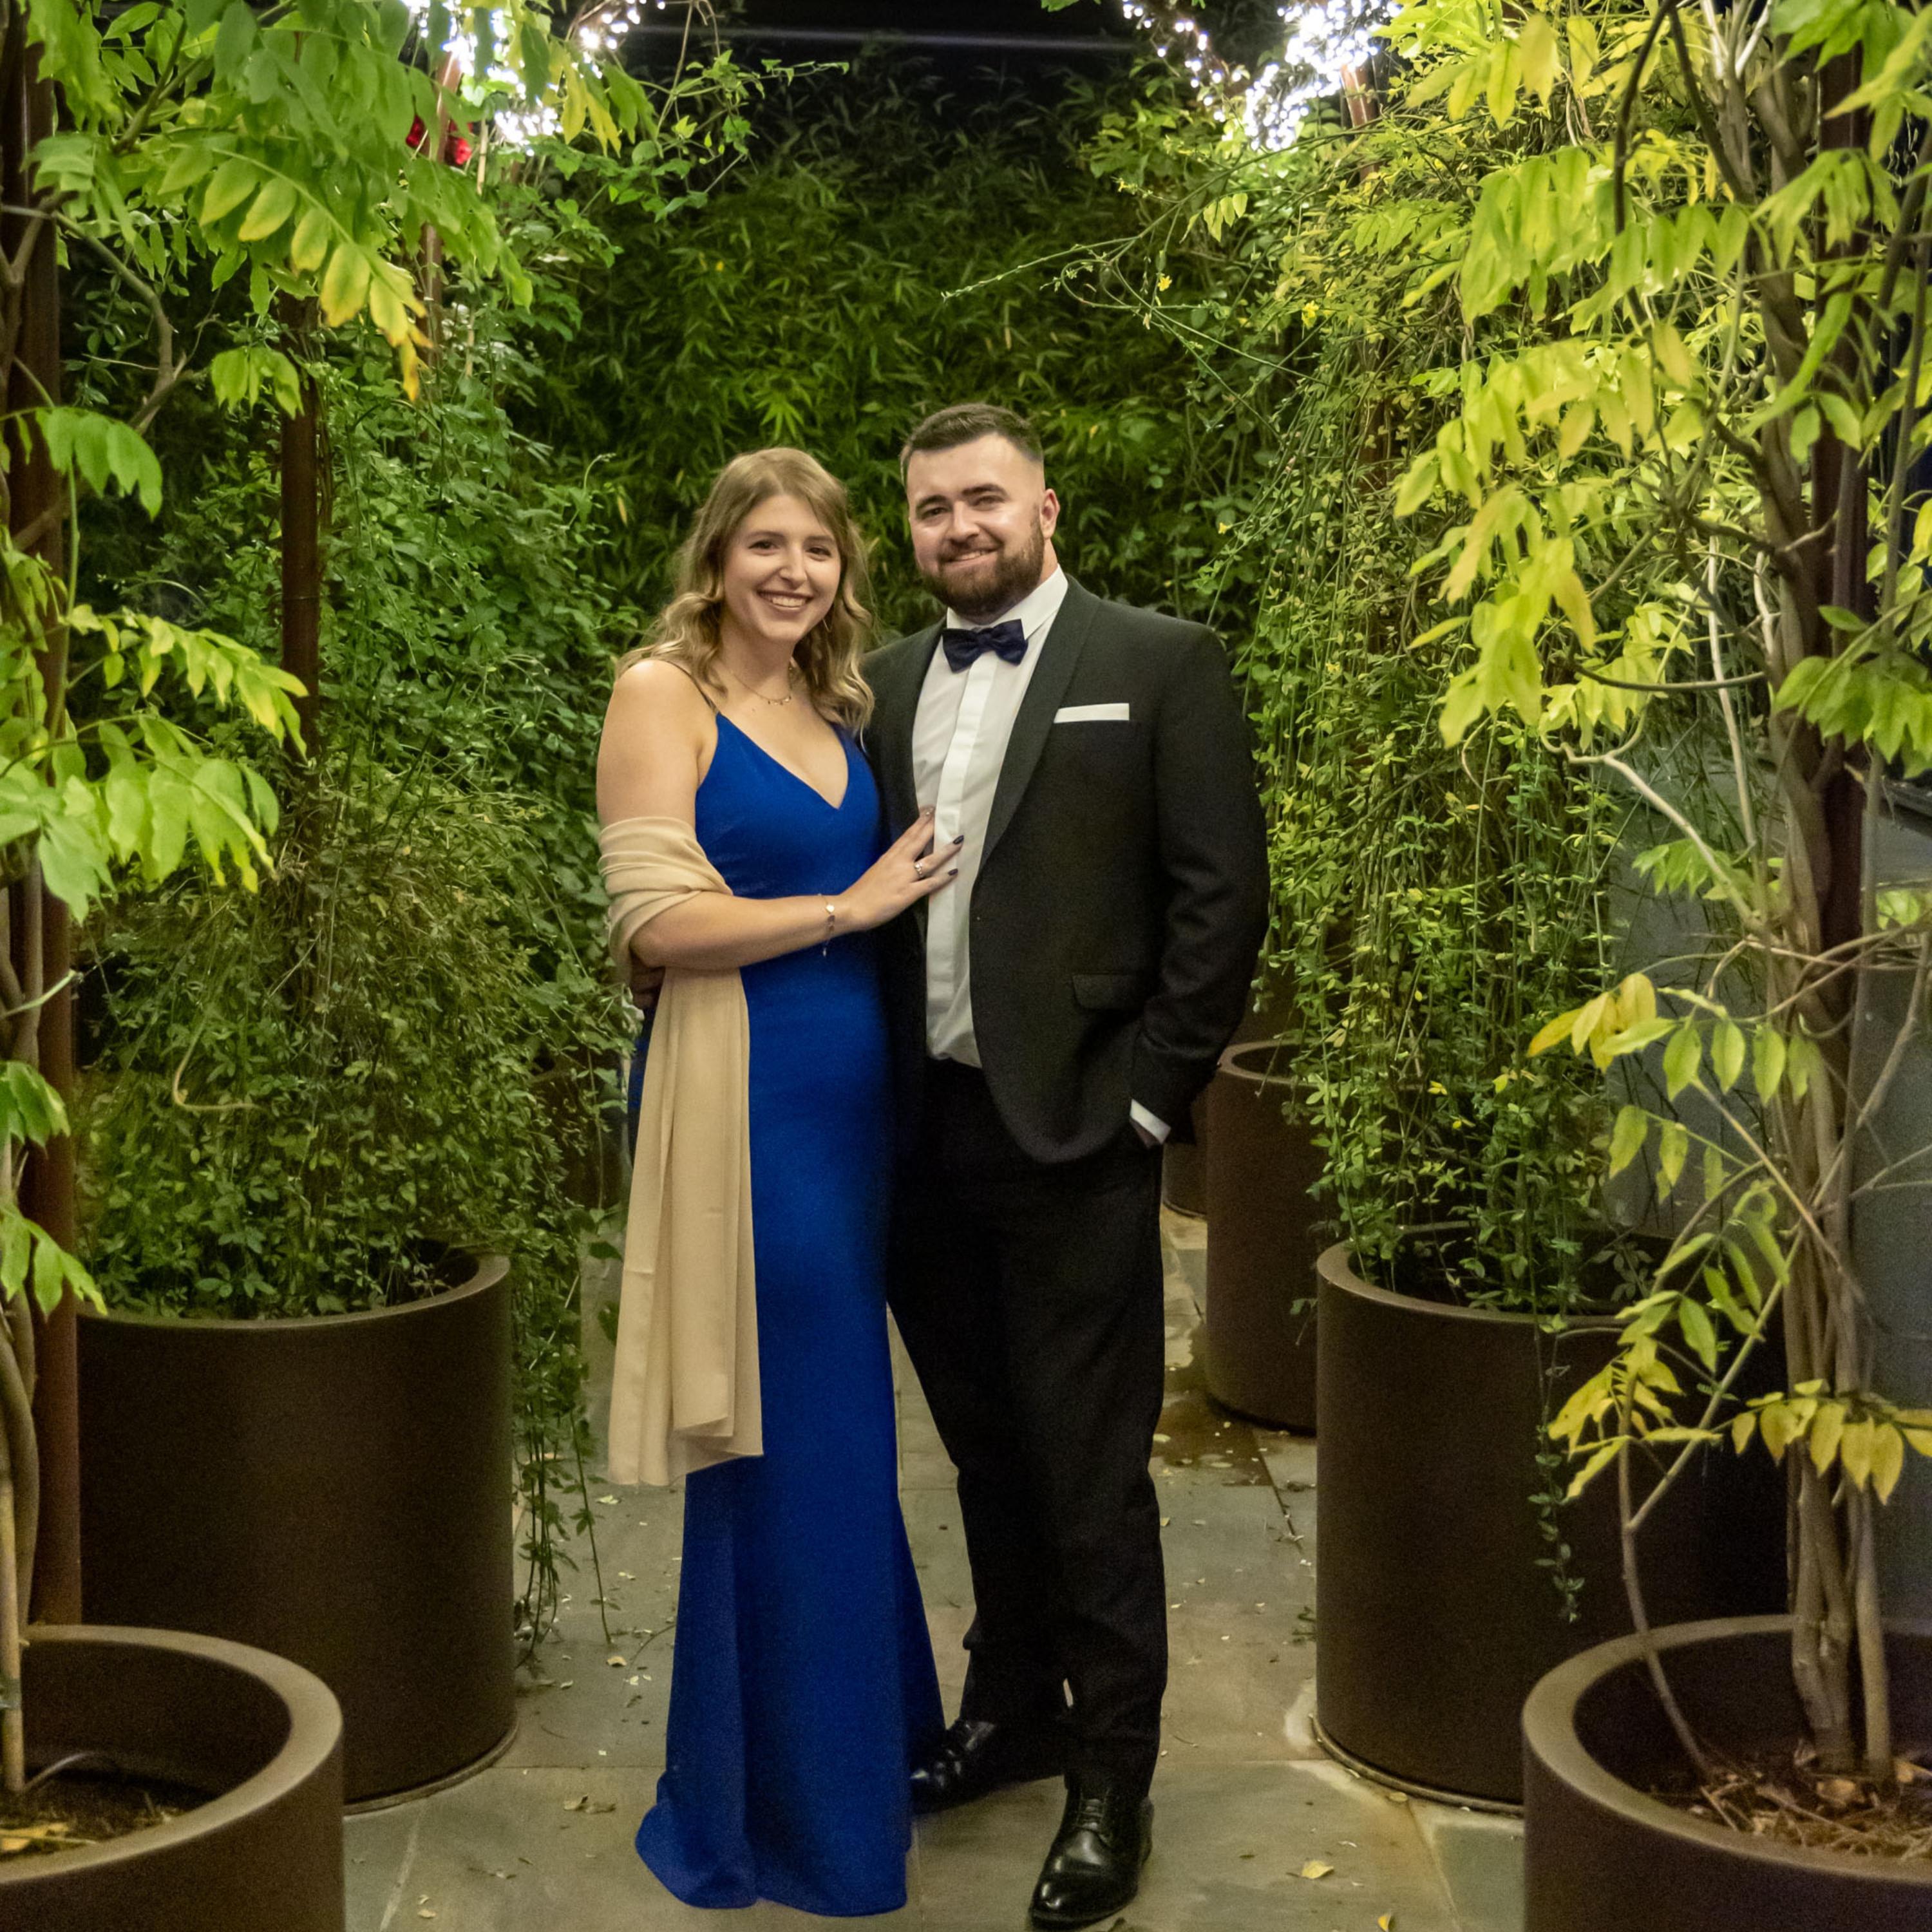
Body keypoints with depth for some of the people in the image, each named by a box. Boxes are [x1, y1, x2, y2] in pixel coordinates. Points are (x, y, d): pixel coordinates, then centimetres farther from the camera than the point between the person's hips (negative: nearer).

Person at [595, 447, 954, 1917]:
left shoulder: (838, 710, 14)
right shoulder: (663, 695, -6)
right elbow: (657, 918, -15)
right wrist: (852, 906, -11)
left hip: (850, 1095, 7)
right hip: (744, 1097, -7)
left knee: (846, 1435, 15)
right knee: (784, 1449, 1)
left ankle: (865, 1730, 31)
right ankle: (784, 1811, 16)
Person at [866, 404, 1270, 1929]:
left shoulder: (1159, 664, -2)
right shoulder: (887, 684, 12)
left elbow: (1222, 896, -6)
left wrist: (1147, 1100, -10)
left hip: (1072, 1134, -5)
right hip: (926, 1134, 5)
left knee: (1089, 1471, 1)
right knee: (987, 1452, 17)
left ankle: (1113, 1777, 13)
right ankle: (1014, 1705, 34)